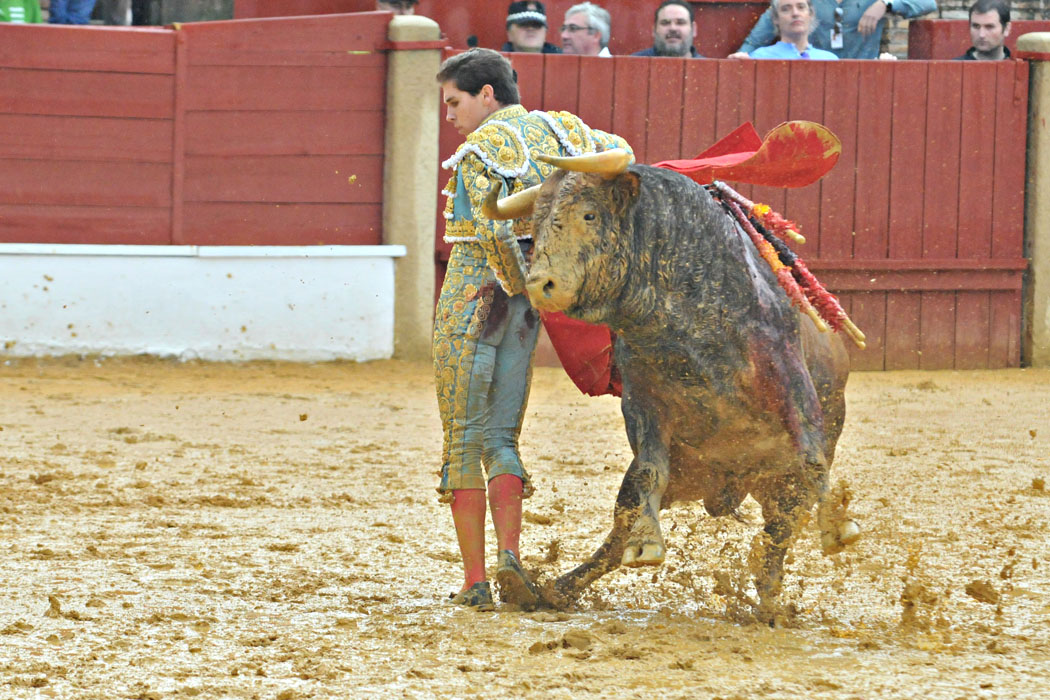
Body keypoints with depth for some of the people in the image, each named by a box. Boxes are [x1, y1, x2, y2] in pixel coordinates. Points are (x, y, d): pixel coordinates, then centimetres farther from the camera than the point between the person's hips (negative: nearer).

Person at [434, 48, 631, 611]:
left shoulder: (479, 150, -12)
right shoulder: (558, 130, 8)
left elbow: (495, 233, -22)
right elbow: (618, 151, 20)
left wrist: (521, 286, -8)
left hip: (472, 297, -6)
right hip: (521, 309, 6)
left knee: (463, 440, 2)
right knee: (501, 438, 11)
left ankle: (474, 580, -1)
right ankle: (508, 558, -10)